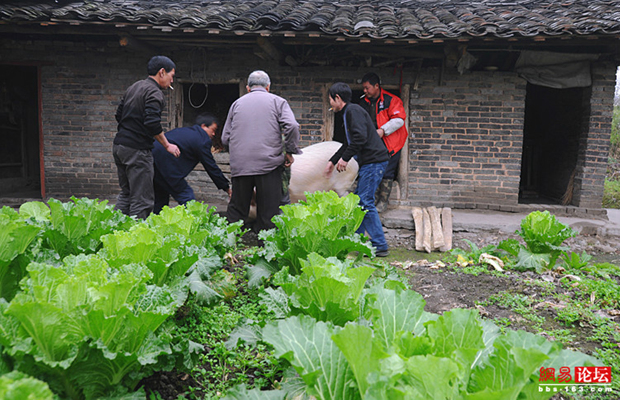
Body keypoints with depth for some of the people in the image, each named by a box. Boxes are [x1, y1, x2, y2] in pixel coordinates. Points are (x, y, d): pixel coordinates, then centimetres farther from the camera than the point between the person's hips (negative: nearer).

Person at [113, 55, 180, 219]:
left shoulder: (133, 87, 17)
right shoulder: (154, 92, -11)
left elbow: (119, 115, 20)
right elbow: (152, 123, -21)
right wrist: (167, 145, -12)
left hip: (119, 145, 9)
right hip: (137, 150, -9)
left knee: (126, 194, 18)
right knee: (142, 200, -3)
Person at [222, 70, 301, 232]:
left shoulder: (237, 103, 17)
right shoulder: (277, 101, 8)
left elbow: (225, 138, 15)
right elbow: (292, 126, -9)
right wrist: (290, 152, 2)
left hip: (240, 165, 3)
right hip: (269, 163, -3)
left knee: (236, 210, 12)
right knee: (268, 212, 3)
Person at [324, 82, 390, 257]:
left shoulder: (353, 111, -9)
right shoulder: (348, 113, 22)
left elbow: (361, 137, -23)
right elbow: (349, 143, 30)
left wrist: (345, 158, -17)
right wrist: (332, 161, 31)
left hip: (374, 161, -11)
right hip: (368, 162, 11)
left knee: (365, 203, -11)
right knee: (358, 200, 13)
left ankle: (380, 246, -6)